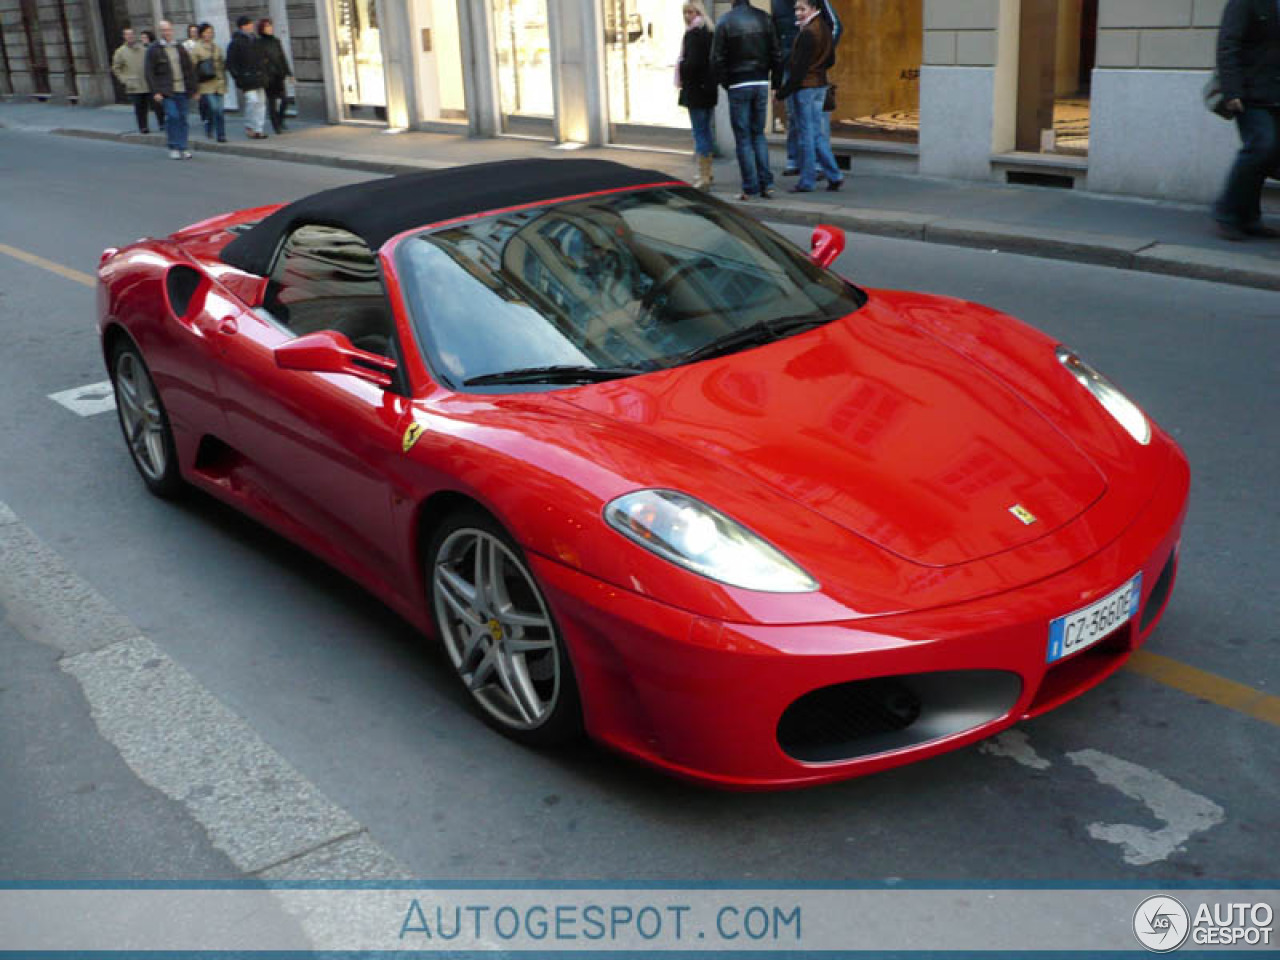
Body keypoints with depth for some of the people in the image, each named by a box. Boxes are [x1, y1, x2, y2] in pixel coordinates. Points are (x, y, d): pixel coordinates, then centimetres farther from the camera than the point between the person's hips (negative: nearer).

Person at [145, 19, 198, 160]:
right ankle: (174, 148, -3)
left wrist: (194, 88, 10)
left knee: (182, 118, 4)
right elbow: (150, 73, -3)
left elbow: (189, 69, 15)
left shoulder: (179, 48, 13)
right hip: (167, 91, -4)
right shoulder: (153, 50, 0)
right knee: (172, 116, -13)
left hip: (182, 90, 4)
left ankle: (182, 148, 11)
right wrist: (155, 92, -10)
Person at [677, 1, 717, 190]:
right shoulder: (709, 32, 12)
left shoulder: (693, 34, -15)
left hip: (695, 89, -9)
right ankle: (707, 173, 27)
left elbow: (692, 63, -22)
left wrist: (680, 68, -3)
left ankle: (704, 177, -7)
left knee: (699, 132, -7)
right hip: (709, 88, 9)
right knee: (706, 130, 18)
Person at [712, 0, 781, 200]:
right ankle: (766, 184, 8)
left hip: (738, 86, -4)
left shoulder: (725, 22, -7)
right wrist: (774, 81, 11)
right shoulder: (764, 19, 4)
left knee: (743, 138, 2)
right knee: (758, 135, 14)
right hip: (761, 83, 4)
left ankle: (750, 188, 1)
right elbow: (776, 54, 4)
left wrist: (725, 83, 3)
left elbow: (717, 59, -9)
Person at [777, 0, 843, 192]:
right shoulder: (824, 28, 12)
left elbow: (799, 68, -19)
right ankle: (834, 176, 13)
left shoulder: (807, 33, -16)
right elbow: (829, 60, 20)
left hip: (805, 87, -9)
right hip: (820, 85, 9)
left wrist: (784, 92, -15)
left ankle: (807, 182, 2)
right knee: (818, 133, 14)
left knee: (805, 135, -3)